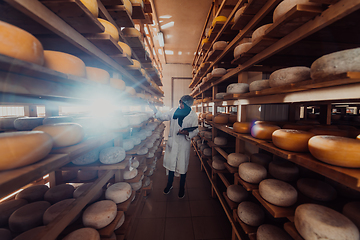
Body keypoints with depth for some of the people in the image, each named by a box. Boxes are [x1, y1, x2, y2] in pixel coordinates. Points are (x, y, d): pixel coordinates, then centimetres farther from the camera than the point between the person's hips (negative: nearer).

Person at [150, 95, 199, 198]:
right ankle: (169, 185, 42)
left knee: (182, 166, 10)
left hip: (183, 144, -3)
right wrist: (155, 111, -1)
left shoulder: (193, 116, -9)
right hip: (172, 142, 3)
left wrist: (187, 133, -24)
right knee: (171, 163, 17)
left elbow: (195, 131, -6)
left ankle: (182, 188, 36)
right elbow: (163, 116, 10)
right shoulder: (174, 111, 0)